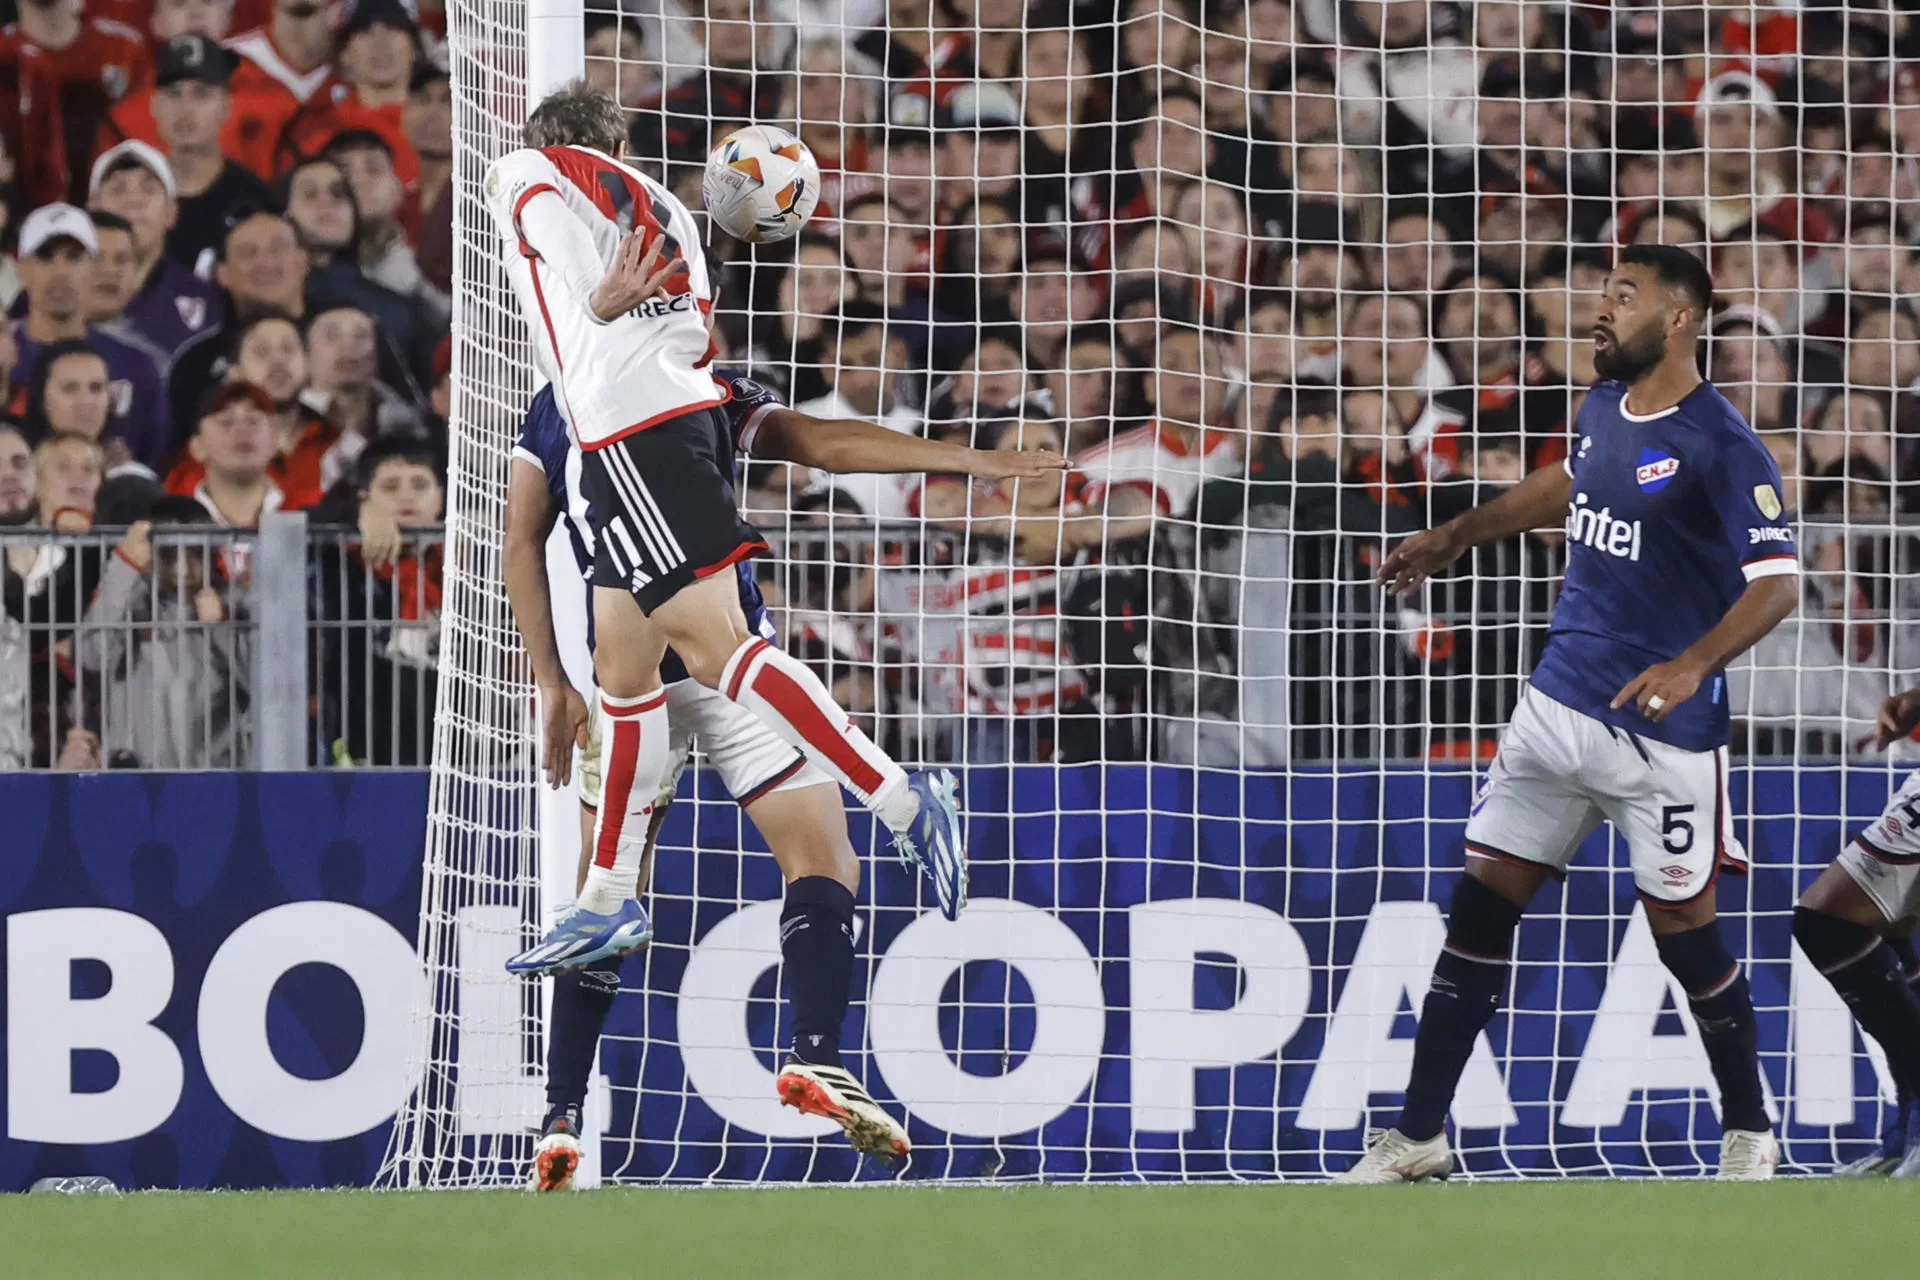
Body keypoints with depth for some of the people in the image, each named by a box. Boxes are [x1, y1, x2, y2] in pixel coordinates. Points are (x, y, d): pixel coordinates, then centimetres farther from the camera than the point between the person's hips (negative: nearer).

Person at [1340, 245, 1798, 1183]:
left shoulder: (1721, 446, -16)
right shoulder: (1604, 409, 7)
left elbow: (1777, 583, -23)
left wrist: (1694, 664, -37)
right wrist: (1452, 538, 35)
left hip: (1662, 730, -7)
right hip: (1560, 705, 7)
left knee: (1683, 931, 0)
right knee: (1479, 902, 3)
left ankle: (1749, 1134, 20)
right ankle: (1420, 1135, 7)